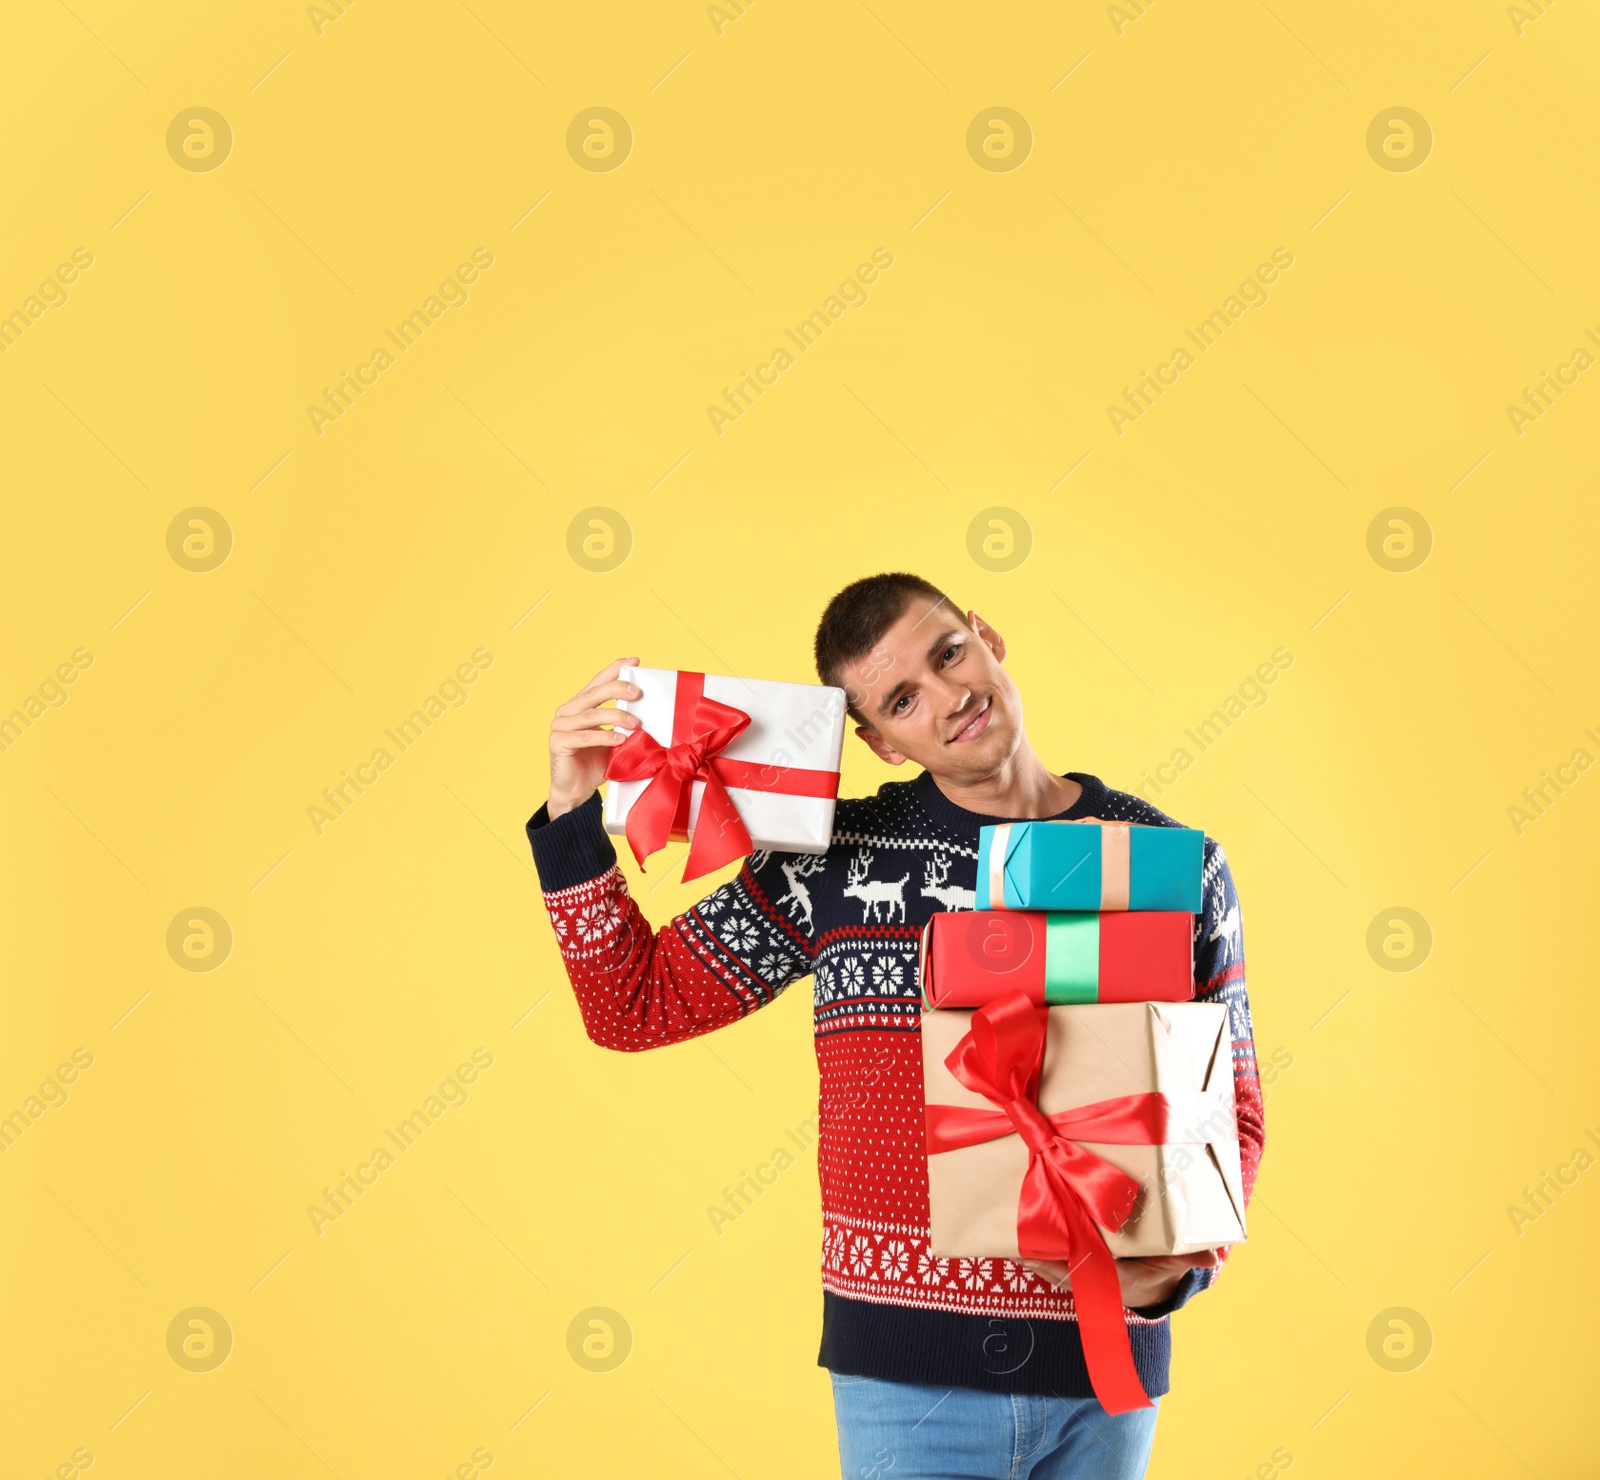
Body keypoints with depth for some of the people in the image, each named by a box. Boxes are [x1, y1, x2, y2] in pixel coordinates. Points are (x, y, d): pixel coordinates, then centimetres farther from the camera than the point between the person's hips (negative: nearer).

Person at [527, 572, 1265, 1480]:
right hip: (907, 1368, -1)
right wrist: (573, 815, -6)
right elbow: (636, 1004, 4)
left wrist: (1185, 1260, -11)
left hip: (1102, 1368, 1)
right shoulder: (838, 858, 0)